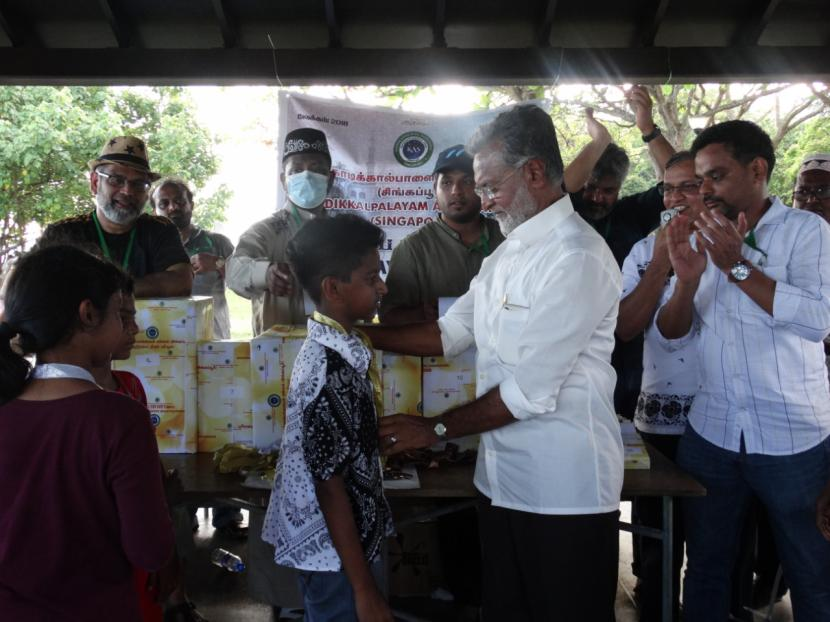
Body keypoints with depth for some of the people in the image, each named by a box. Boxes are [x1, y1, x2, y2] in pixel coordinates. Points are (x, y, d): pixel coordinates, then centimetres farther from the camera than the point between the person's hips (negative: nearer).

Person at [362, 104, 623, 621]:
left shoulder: (577, 258, -20)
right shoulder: (508, 253, 11)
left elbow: (531, 392, -22)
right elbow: (451, 332, 13)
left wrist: (435, 430, -12)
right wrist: (363, 335, 3)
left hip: (563, 489, -8)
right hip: (503, 478, 8)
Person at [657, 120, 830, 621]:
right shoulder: (703, 240, 6)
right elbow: (672, 336, 3)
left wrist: (737, 266, -20)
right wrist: (688, 279, -14)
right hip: (711, 435, 4)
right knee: (705, 569, 16)